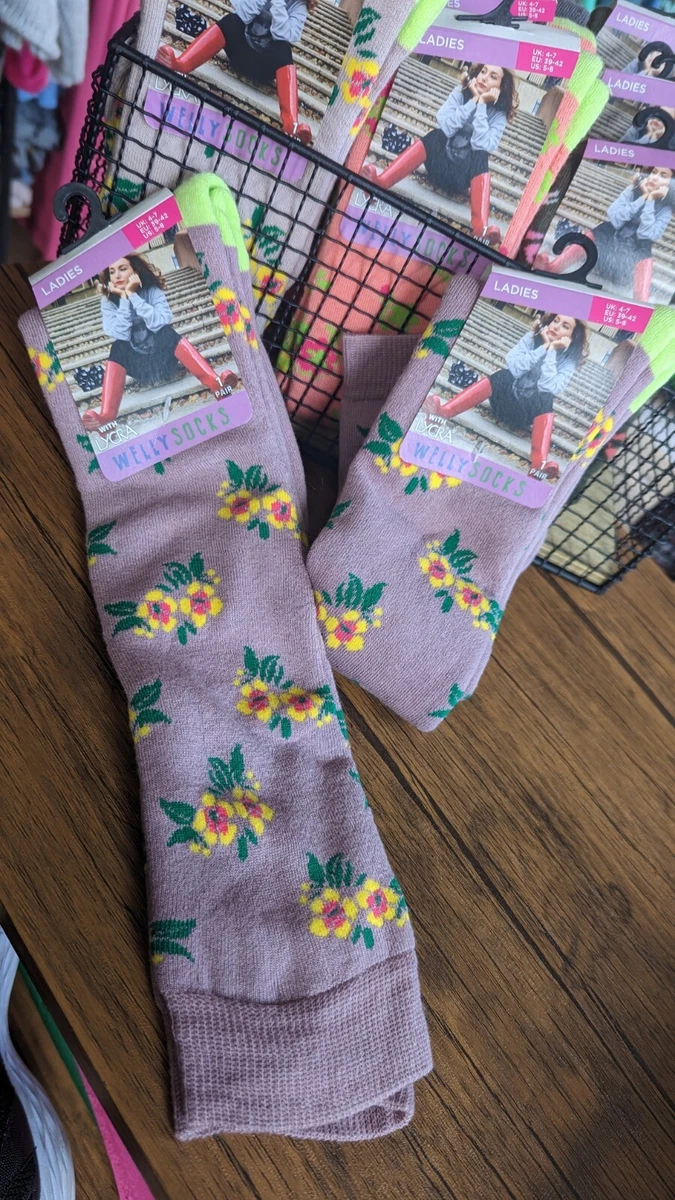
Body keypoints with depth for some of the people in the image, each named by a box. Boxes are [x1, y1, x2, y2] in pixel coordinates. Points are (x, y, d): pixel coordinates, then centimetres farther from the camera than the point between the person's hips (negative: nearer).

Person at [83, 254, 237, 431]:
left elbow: (160, 323, -24)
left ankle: (217, 385, -50)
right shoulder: (108, 302, -4)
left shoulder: (152, 290, -7)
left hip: (163, 354, -1)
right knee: (118, 347, -29)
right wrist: (123, 298, -21)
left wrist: (132, 295, -23)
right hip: (139, 365, 1)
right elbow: (121, 335, -19)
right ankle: (107, 417, -44)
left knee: (167, 332, -31)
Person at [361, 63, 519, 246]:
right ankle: (380, 181, -49)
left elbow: (482, 145, -19)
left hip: (464, 173, -1)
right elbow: (446, 127, -14)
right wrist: (474, 100, -17)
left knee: (481, 156, -31)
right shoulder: (461, 92, 2)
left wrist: (481, 104, -19)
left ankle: (480, 229, -56)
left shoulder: (499, 114, -2)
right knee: (437, 137, -27)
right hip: (438, 158, 1)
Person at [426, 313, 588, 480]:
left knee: (546, 399, -34)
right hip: (506, 395, 2)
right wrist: (544, 347, -18)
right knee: (503, 377, -29)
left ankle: (539, 463, -58)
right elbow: (512, 366, -15)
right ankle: (444, 410, -48)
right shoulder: (533, 337, 0)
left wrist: (552, 351, -21)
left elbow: (548, 388, -22)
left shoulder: (569, 359, -5)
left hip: (529, 411, -2)